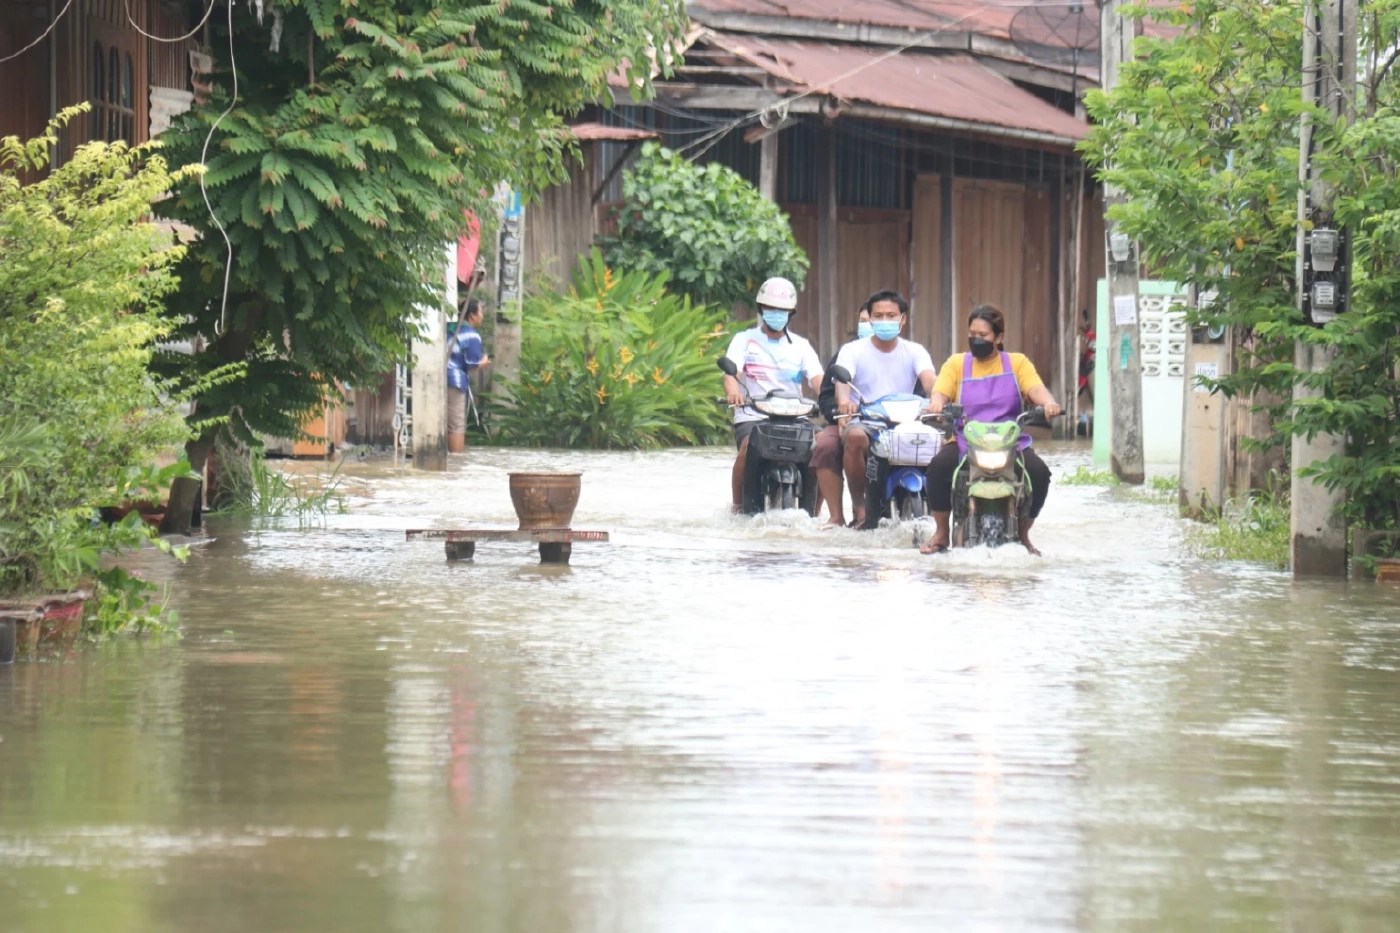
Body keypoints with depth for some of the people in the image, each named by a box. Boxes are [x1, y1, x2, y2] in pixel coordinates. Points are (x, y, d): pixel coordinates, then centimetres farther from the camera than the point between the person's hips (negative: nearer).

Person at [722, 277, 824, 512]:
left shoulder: (800, 346, 16)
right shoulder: (744, 340, 10)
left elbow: (816, 378, 0)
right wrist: (732, 392, -33)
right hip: (752, 416, -3)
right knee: (748, 448, -33)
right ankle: (738, 506, -14)